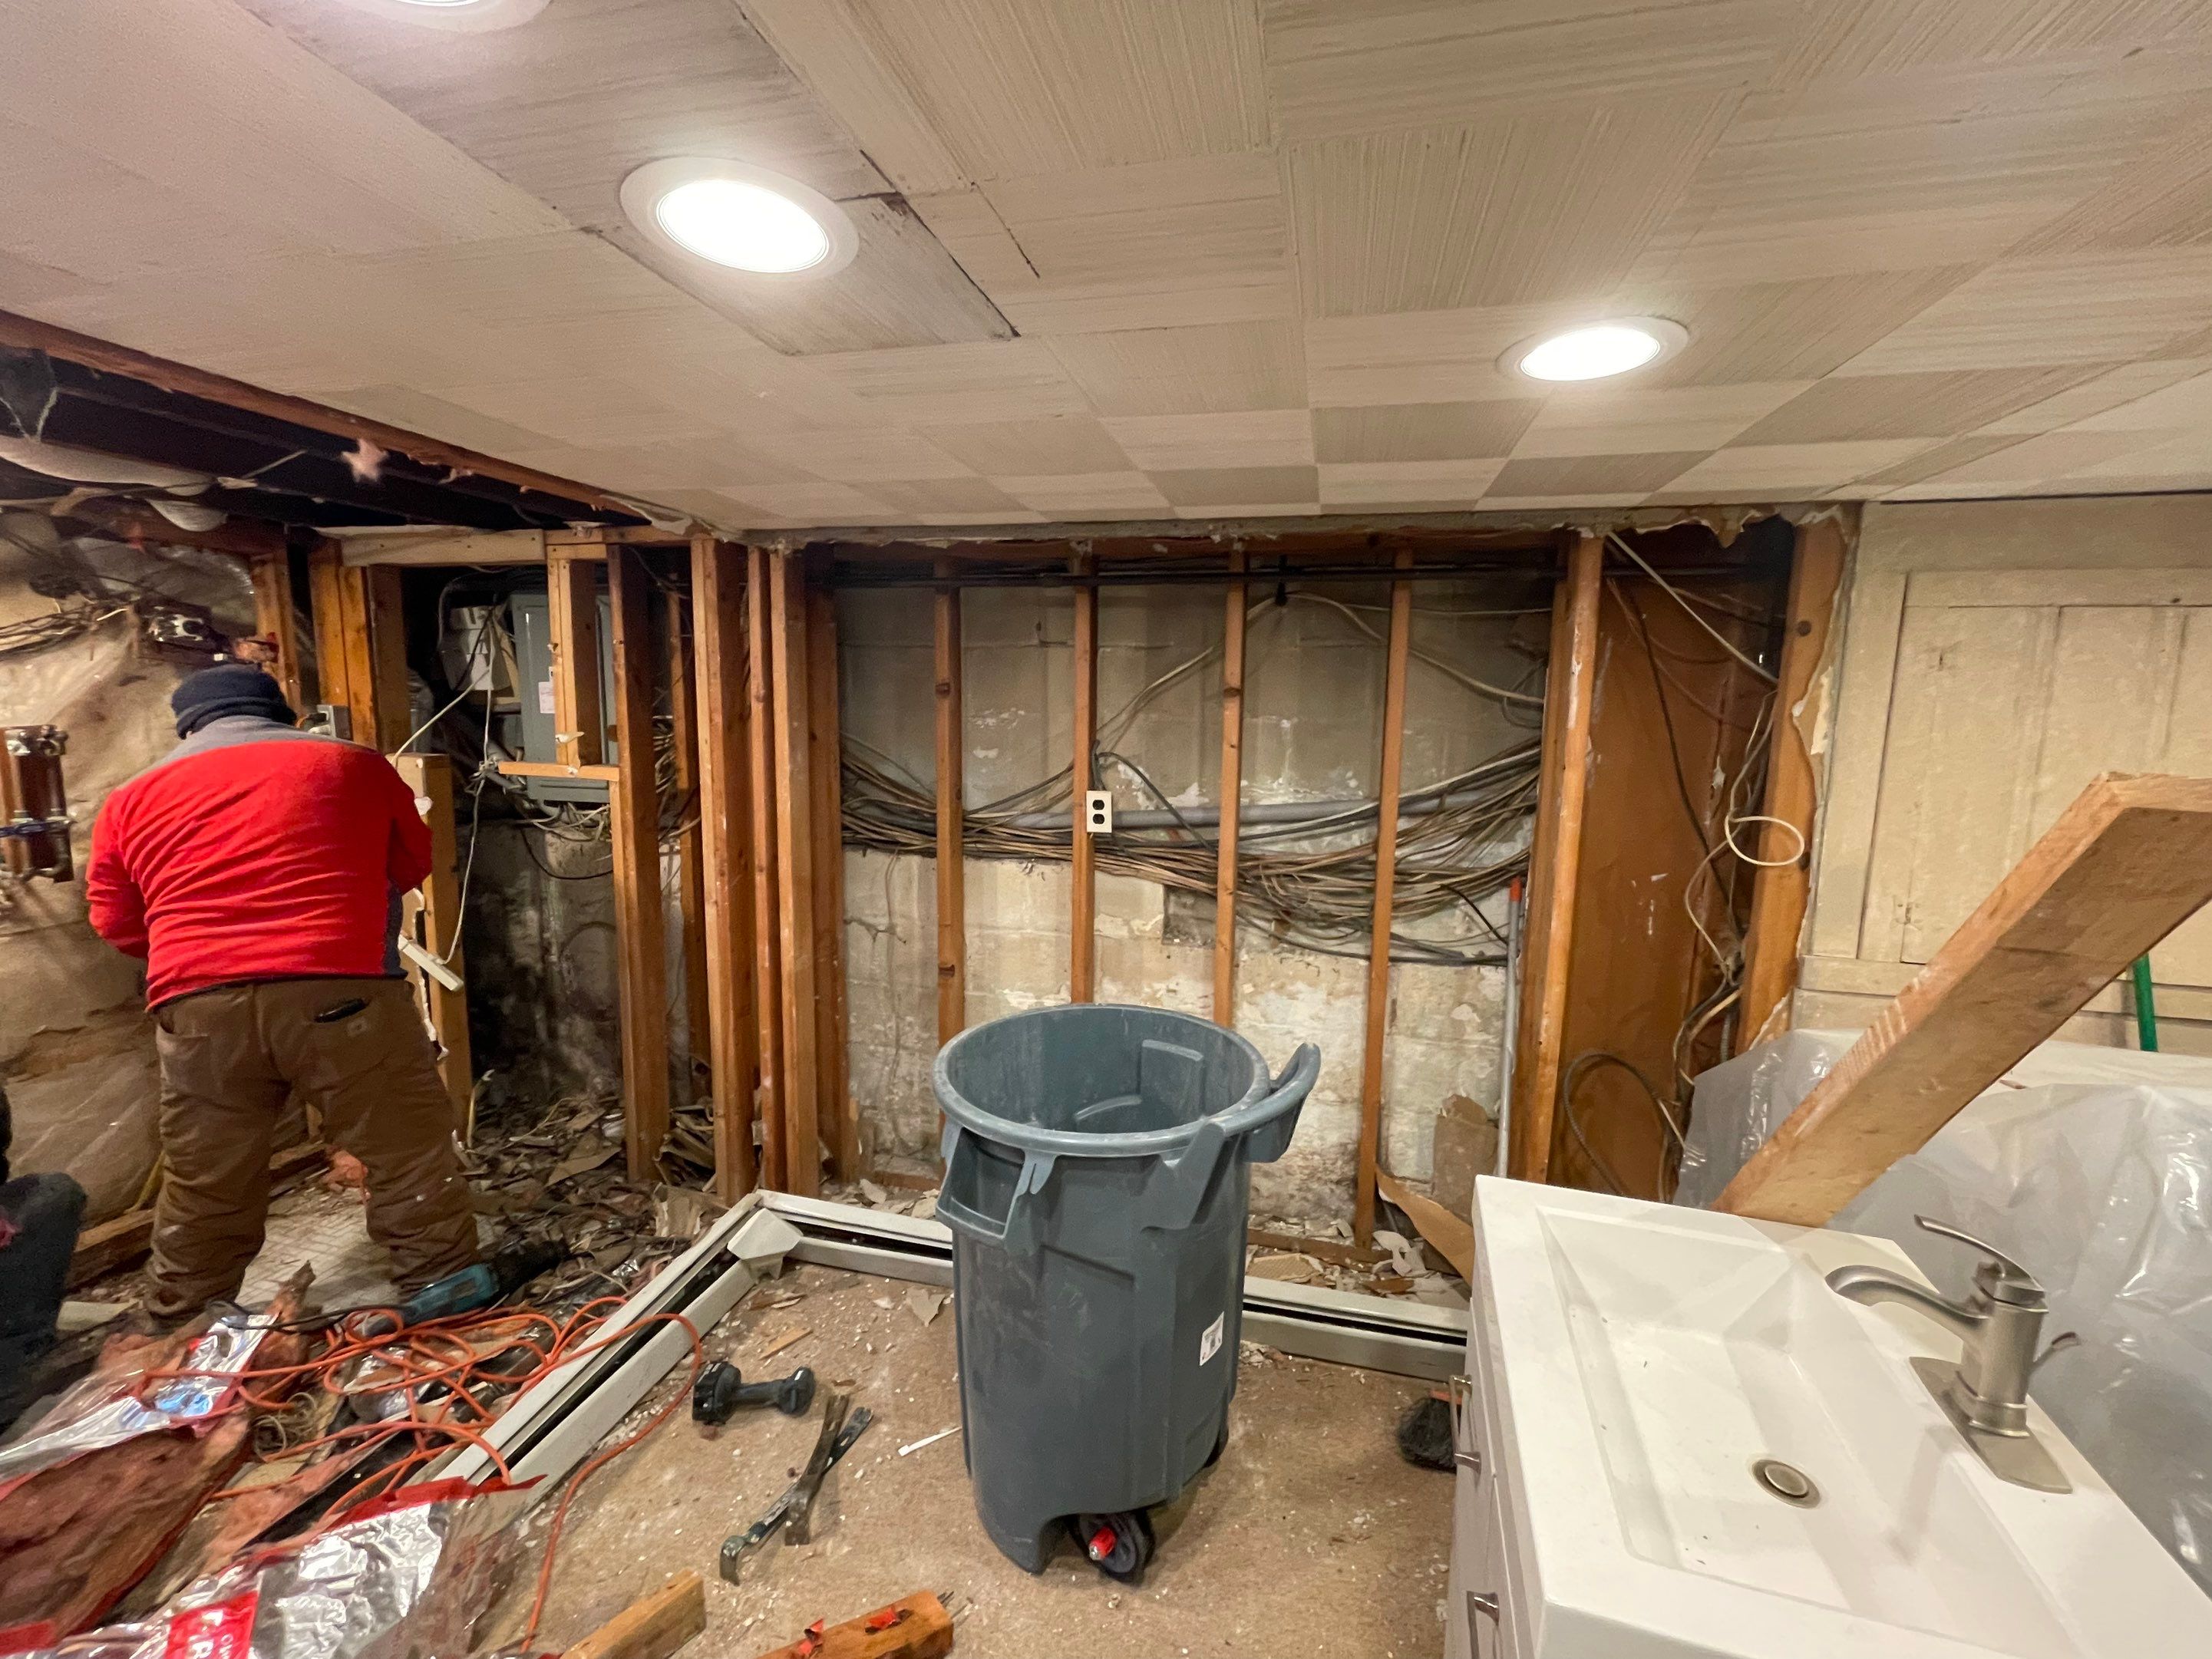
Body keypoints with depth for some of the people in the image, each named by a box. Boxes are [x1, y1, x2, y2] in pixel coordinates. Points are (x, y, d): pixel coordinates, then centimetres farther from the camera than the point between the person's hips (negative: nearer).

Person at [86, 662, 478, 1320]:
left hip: (198, 1008, 3)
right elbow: (414, 863, 19)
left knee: (204, 1183, 19)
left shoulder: (131, 798, 16)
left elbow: (116, 924, 21)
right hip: (341, 991, -3)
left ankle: (179, 1328, 37)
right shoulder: (354, 764, 10)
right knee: (410, 1154, 8)